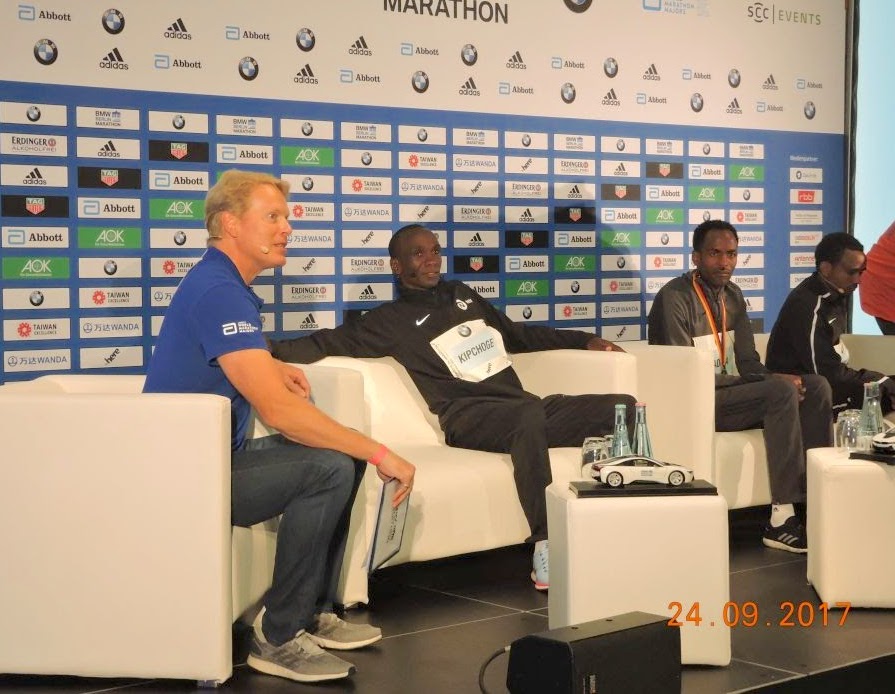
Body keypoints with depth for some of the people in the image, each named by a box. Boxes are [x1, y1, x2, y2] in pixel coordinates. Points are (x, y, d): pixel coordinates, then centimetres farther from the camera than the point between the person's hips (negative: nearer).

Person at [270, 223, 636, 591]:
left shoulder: (462, 295, 27)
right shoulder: (391, 319, 9)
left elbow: (520, 335, 38)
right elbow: (328, 342, -2)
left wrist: (585, 340, 34)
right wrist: (270, 348, -18)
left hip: (524, 407, 7)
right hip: (469, 416, -7)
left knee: (622, 406, -11)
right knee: (529, 414, -40)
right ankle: (544, 548, -40)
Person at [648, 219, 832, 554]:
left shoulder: (732, 295, 13)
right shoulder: (674, 298, -13)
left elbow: (748, 362, 12)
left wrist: (774, 377, -14)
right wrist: (774, 381, -19)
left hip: (730, 392, 8)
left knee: (816, 386, -8)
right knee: (781, 393, -28)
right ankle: (782, 520, -29)